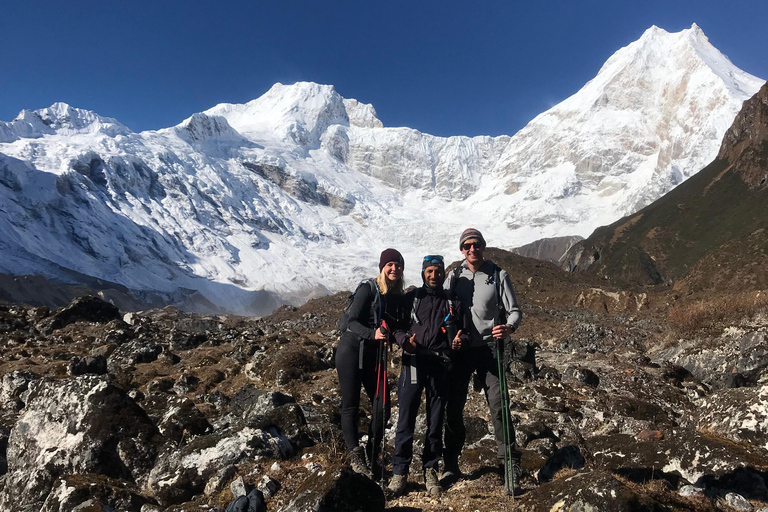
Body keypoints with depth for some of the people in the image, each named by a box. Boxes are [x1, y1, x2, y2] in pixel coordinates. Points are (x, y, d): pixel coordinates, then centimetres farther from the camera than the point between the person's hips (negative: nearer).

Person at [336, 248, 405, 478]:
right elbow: (353, 321, -16)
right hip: (352, 350, -5)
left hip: (374, 355, 6)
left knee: (381, 406, 1)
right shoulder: (368, 289, -10)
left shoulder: (399, 297, 7)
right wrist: (372, 334, -32)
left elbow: (396, 327, 10)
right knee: (351, 405, -3)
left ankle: (372, 460, 13)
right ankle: (355, 454, 5)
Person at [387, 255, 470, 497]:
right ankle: (399, 471, 9)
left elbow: (465, 330, 13)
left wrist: (461, 340, -9)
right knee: (406, 420, -3)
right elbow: (396, 327, 6)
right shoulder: (411, 299, 9)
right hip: (413, 365, -1)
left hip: (440, 367, 2)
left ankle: (430, 471, 21)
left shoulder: (452, 303, 13)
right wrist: (405, 340, -15)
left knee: (435, 422, 8)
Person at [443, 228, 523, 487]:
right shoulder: (453, 277, 8)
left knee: (498, 405, -4)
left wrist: (509, 327, -22)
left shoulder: (498, 275, 1)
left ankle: (510, 462, 12)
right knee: (452, 408, 4)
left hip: (488, 347, -2)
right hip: (459, 349, 2)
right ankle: (451, 465, 17)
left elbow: (514, 310, 0)